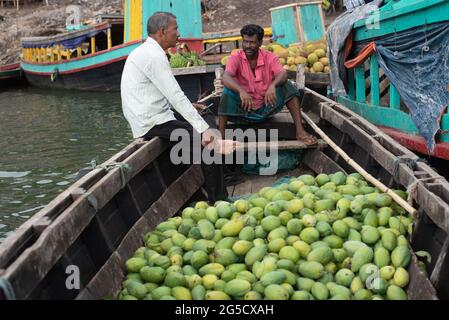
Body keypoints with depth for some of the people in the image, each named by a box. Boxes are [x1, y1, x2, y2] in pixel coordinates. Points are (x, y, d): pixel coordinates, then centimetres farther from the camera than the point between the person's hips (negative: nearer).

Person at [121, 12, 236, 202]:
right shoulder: (154, 56, -17)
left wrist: (187, 106, 13)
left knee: (208, 120, 11)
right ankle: (216, 200, -5)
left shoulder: (147, 51, 15)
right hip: (151, 123, -11)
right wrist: (203, 129, -23)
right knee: (205, 137, -16)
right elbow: (176, 95, -23)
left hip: (154, 114, 11)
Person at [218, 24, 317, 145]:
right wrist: (241, 91, -49)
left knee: (286, 86, -17)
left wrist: (273, 85, -45)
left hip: (266, 108, 2)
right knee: (228, 92, -27)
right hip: (244, 110, -2)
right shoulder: (235, 58, -9)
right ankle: (220, 136, -29)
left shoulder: (270, 57, -4)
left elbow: (283, 74, -22)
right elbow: (226, 78, -29)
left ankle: (299, 131, -20)